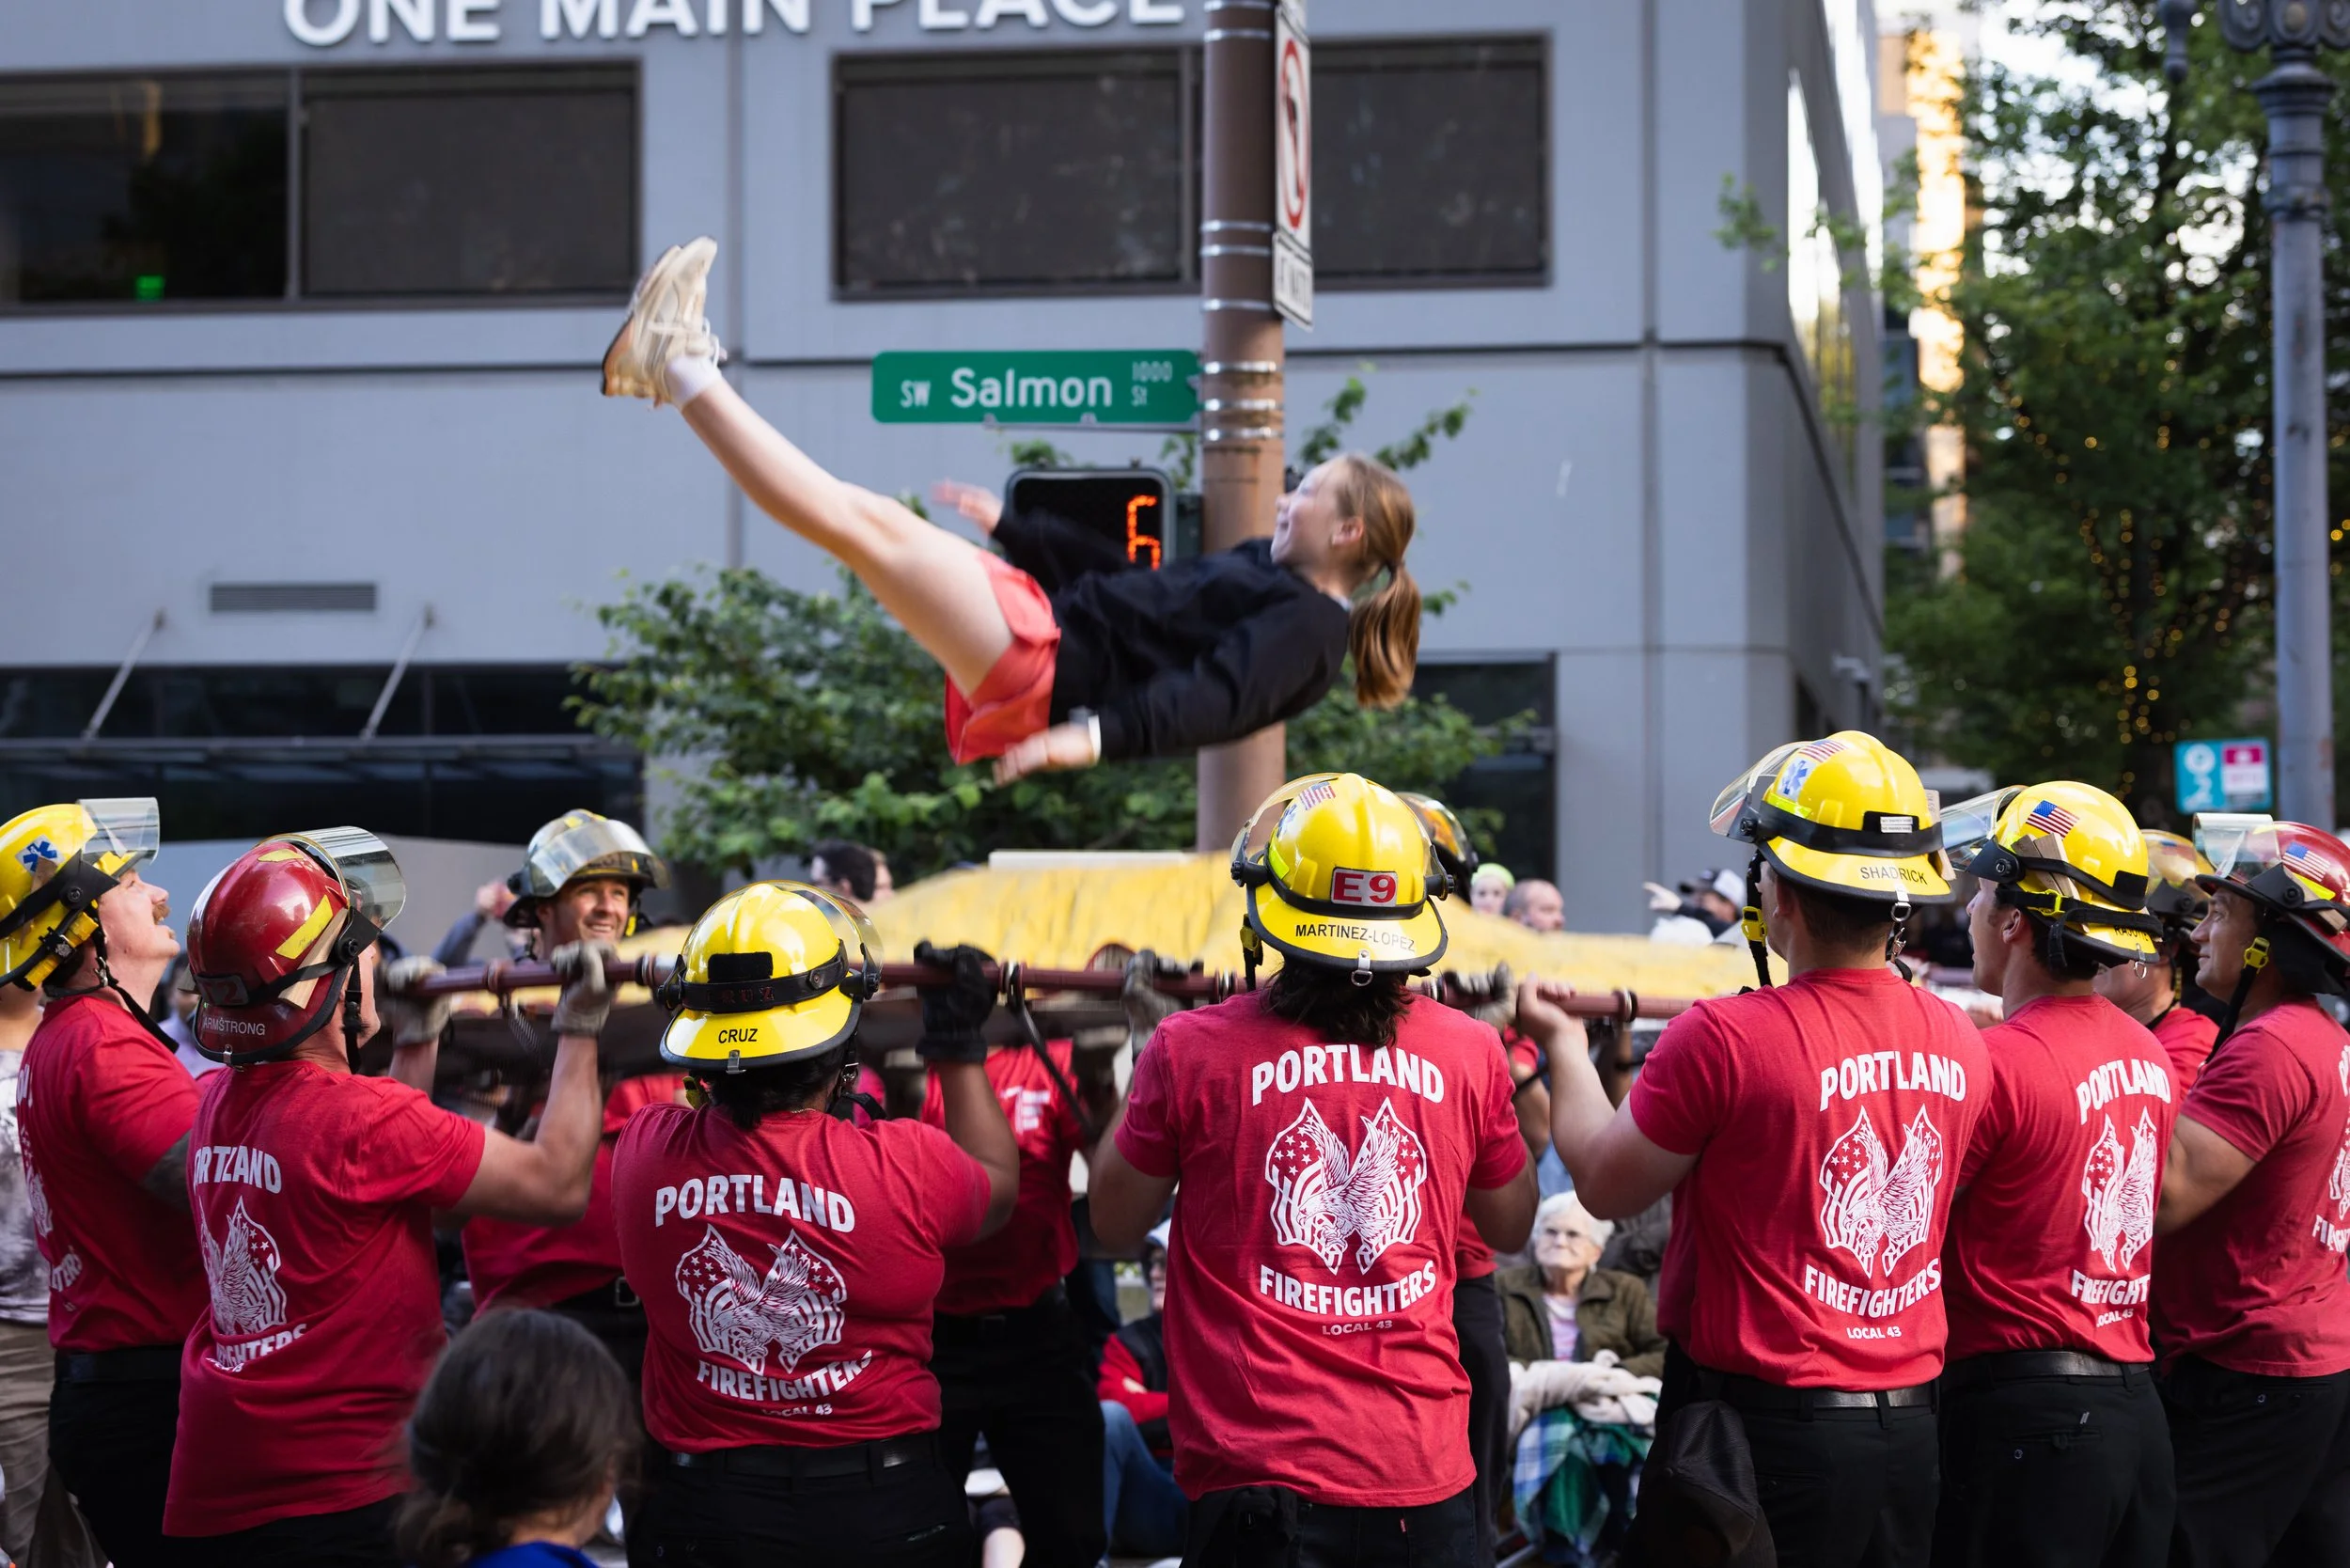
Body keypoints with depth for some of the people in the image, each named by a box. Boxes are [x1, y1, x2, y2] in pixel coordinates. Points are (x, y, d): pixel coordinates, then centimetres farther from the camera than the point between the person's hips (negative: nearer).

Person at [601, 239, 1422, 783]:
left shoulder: (1308, 625, -9)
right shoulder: (1259, 565, 21)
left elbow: (1215, 698, -24)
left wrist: (1094, 735, -37)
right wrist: (1011, 527, 37)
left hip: (1042, 676, -10)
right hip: (1047, 624, 10)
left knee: (864, 526, -12)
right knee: (865, 516, 9)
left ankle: (683, 371, -5)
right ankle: (671, 365, 12)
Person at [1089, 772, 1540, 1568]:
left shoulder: (1191, 1051, -8)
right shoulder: (1469, 1051, 0)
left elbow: (1115, 1222, 8)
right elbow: (1511, 1226, 16)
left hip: (1260, 1473, -2)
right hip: (1424, 1470, 2)